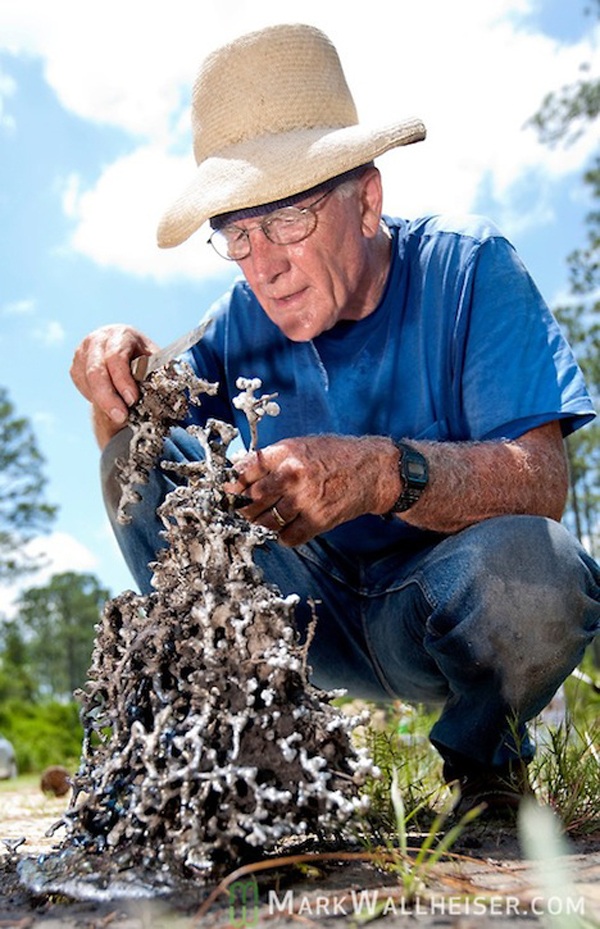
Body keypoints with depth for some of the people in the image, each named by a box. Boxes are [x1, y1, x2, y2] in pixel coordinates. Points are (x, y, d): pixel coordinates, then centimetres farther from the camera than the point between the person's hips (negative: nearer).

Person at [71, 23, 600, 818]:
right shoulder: (247, 316, -3)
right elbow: (129, 442, 1)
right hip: (323, 620, 4)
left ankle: (486, 755, -1)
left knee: (522, 560, -37)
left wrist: (385, 474, -42)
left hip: (449, 617, -3)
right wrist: (120, 378, -22)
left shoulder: (467, 268, -14)